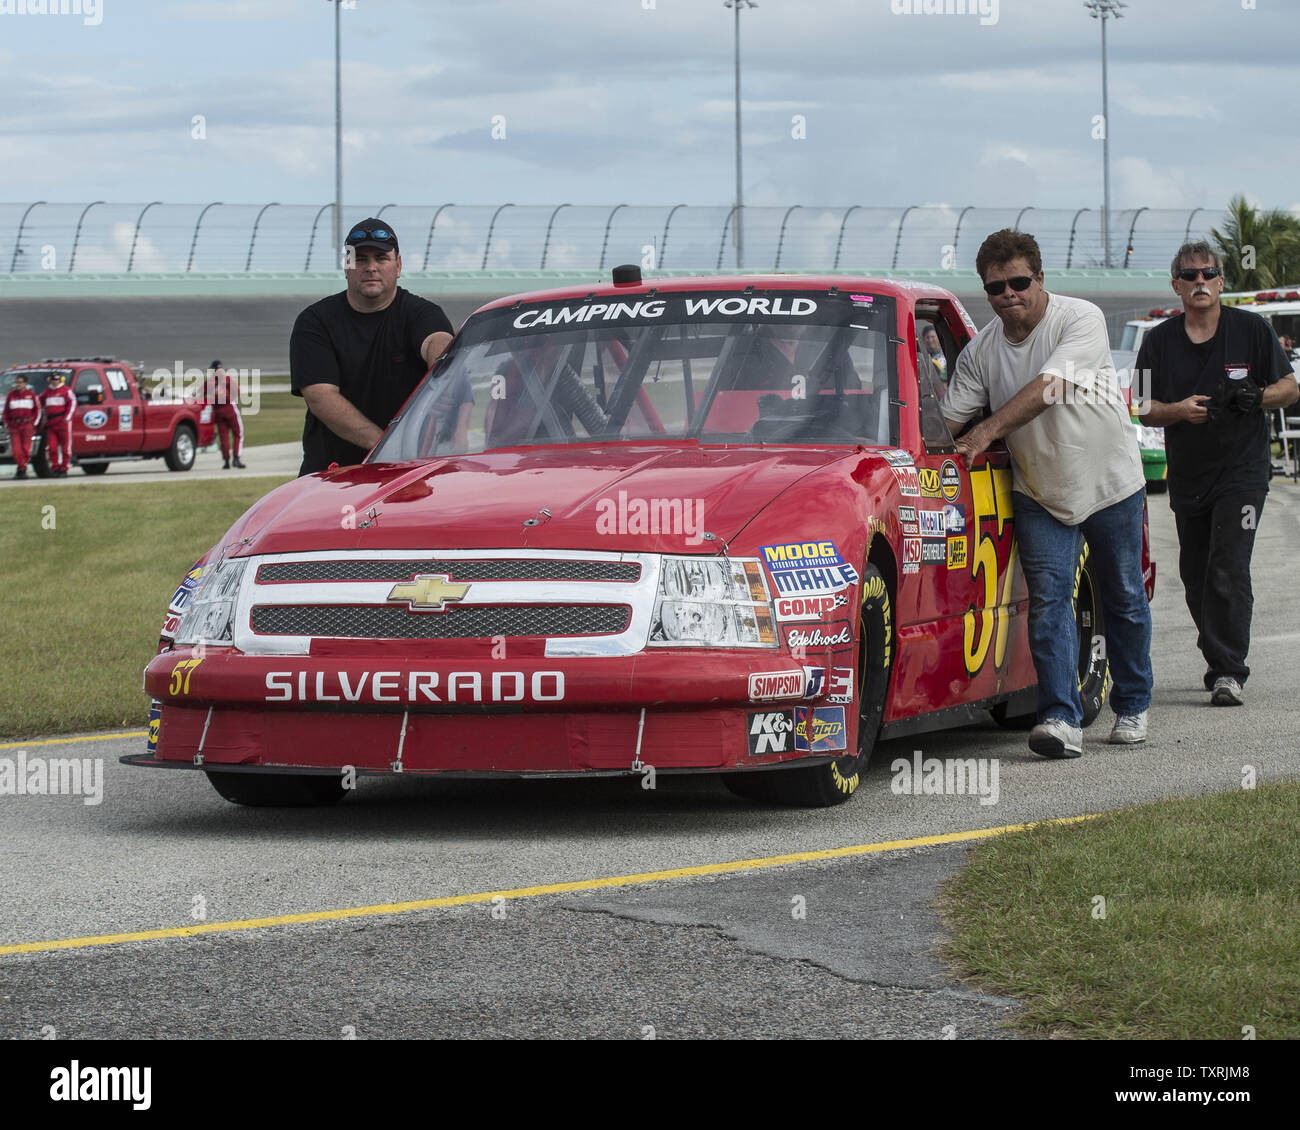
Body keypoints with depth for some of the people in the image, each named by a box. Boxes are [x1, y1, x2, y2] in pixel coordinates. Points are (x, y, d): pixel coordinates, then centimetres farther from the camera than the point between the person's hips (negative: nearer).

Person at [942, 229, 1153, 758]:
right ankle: (1061, 719, -17)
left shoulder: (1080, 320, -20)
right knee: (1047, 600, -11)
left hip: (1110, 481, -2)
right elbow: (950, 418, -2)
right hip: (1039, 491, 3)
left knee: (1124, 600, 10)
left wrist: (989, 429, -40)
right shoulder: (980, 351, -4)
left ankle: (1132, 708, 26)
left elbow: (1047, 387, -33)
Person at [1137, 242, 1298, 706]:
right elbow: (1145, 410, 6)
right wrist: (1179, 410, -15)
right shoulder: (1159, 341, 6)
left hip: (1242, 470, -4)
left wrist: (1257, 397, -16)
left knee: (1228, 571, -15)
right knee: (1195, 576, 9)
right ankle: (1218, 661, 25)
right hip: (1187, 473, 4)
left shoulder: (1251, 329, 1)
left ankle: (1228, 672, -14)